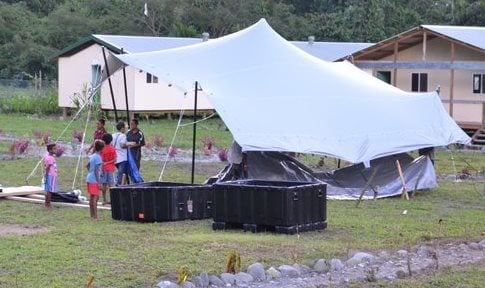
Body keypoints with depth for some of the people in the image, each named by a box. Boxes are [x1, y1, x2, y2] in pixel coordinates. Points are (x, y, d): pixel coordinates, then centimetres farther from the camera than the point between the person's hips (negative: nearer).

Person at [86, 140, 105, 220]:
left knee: (91, 197, 14)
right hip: (94, 180, -9)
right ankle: (95, 216, -11)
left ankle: (92, 215, 20)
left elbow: (87, 166, 23)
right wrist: (98, 182, -17)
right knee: (95, 197, -9)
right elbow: (96, 170, -18)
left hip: (89, 179, 9)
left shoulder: (92, 156, 12)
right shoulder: (98, 157, -14)